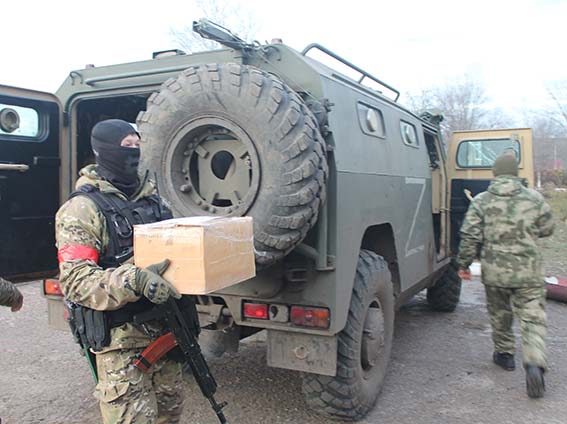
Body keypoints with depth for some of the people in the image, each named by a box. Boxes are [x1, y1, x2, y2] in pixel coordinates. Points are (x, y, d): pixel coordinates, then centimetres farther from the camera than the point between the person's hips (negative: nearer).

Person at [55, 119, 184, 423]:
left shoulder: (151, 196, 9)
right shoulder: (82, 209, -12)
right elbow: (74, 281, -20)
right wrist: (133, 280, -35)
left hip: (164, 329, 7)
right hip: (121, 342, -7)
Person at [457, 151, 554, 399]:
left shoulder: (481, 201, -4)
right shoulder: (534, 198, -1)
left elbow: (469, 237, -7)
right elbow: (547, 230, 11)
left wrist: (464, 264, 4)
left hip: (494, 271, 1)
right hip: (528, 271, 0)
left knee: (499, 315, 20)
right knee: (533, 318, 2)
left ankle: (504, 353, 33)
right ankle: (534, 362, -14)